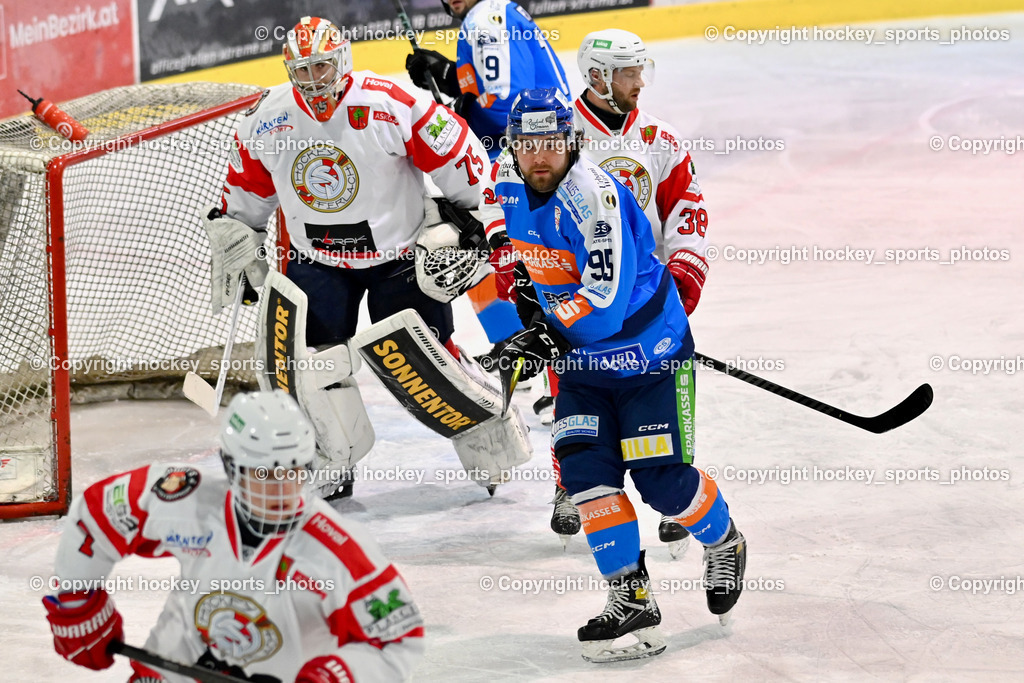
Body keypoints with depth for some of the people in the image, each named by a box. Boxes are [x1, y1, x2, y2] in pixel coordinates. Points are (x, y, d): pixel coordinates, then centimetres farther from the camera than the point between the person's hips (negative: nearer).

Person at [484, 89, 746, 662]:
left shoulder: (593, 198, -28)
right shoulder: (507, 180, -4)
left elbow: (605, 302, -32)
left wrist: (546, 333, -26)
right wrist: (529, 287, 19)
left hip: (648, 351, -7)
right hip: (582, 358, 7)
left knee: (662, 479, -5)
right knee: (586, 468, -8)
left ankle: (724, 542, 27)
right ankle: (631, 600, -3)